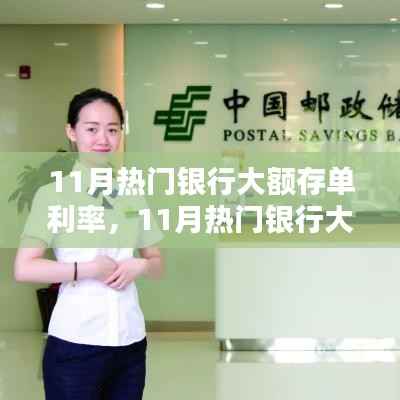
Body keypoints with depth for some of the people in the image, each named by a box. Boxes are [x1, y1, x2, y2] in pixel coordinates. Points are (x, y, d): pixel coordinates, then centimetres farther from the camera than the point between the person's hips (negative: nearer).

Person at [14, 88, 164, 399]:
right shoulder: (53, 193, -5)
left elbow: (158, 264, 14)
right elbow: (24, 268, -12)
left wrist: (139, 266, -6)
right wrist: (89, 269, -15)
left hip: (131, 343, 4)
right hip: (75, 344, -4)